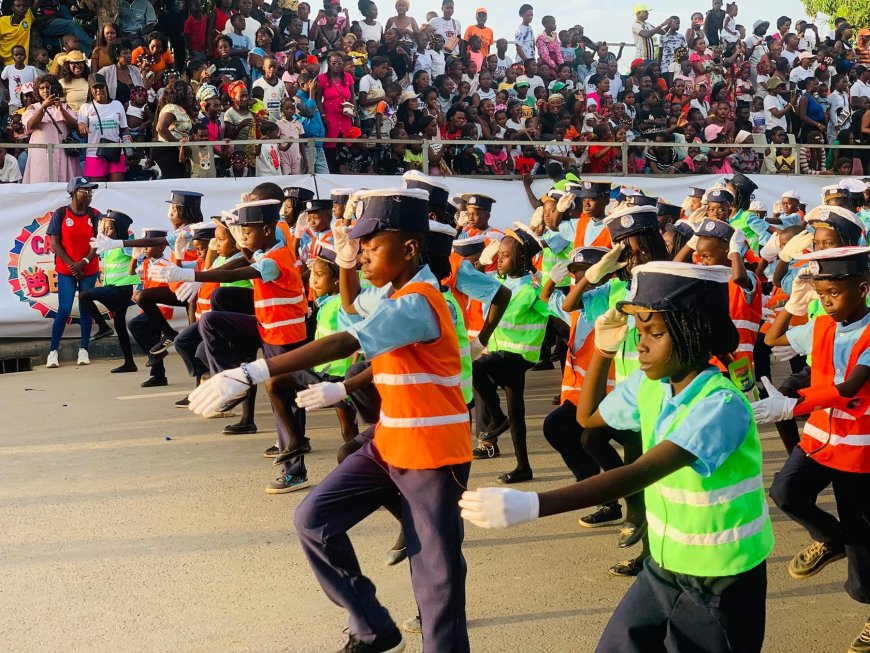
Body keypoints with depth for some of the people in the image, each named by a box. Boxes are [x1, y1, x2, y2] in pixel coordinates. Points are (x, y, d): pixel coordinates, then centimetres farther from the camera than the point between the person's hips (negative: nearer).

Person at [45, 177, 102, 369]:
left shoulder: (94, 215, 2)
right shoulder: (60, 214, -4)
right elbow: (55, 243, -5)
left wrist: (83, 262, -14)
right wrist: (72, 264, -11)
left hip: (89, 270, 2)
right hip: (65, 271, -2)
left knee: (85, 309, 4)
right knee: (64, 310, -7)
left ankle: (83, 350, 11)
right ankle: (53, 351, 1)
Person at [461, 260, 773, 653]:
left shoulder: (722, 406, -27)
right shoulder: (647, 386, -4)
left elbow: (640, 474, -39)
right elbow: (588, 417, 16)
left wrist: (531, 505, -49)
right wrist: (604, 349, -2)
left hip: (722, 582, -7)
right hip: (663, 567, 7)